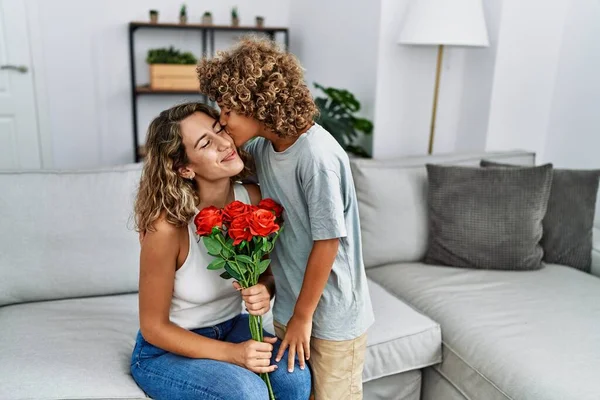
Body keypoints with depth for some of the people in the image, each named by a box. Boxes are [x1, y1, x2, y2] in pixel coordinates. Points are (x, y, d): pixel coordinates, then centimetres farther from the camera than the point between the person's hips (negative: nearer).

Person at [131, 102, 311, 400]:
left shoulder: (253, 199, -14)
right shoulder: (167, 226, -27)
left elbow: (270, 271, 3)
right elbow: (154, 327, -16)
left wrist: (265, 290, -21)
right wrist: (231, 353, -24)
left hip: (231, 327, 4)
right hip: (166, 349, -4)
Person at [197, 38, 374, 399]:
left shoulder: (317, 156, -26)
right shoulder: (262, 145, -4)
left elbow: (327, 242, -22)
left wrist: (303, 316, -12)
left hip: (332, 313, -6)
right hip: (288, 306, 6)